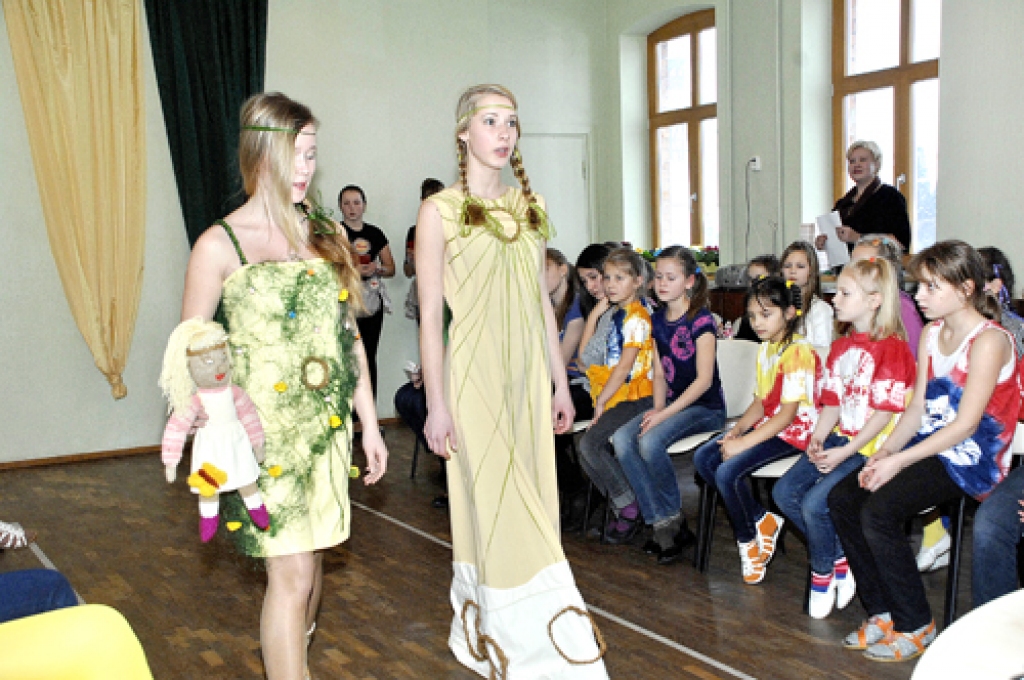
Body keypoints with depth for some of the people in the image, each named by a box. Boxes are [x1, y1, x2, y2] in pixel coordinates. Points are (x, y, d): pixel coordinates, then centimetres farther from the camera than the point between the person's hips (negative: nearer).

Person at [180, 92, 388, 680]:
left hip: (327, 428, 5)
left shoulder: (328, 234, 8)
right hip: (264, 435, -5)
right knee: (292, 573, -6)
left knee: (311, 558, 14)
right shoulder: (221, 245, -7)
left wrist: (369, 423, 12)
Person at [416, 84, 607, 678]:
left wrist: (560, 382, 12)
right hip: (476, 376, -5)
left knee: (532, 505, 9)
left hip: (528, 374, 5)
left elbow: (542, 301, 14)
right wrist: (437, 403, -10)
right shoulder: (441, 210, -5)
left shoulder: (531, 206, 11)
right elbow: (430, 313, -7)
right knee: (495, 507, -1)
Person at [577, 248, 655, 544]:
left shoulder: (637, 317, -11)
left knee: (590, 443, -21)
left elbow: (624, 367, -16)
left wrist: (601, 401, -13)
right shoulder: (614, 315, 17)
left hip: (635, 397, -9)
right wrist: (596, 311, 13)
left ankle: (630, 508, -7)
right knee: (587, 453, -4)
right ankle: (625, 510, 7)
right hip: (615, 398, 9)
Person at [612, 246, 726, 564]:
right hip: (672, 404, 7)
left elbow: (704, 379, -16)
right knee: (621, 439, -18)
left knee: (650, 441, -31)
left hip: (705, 407, -7)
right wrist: (657, 408, -6)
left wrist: (664, 414, -20)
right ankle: (662, 523, -13)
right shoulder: (658, 320, 10)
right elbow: (659, 373, 12)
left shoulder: (701, 320, -12)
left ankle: (674, 518, -7)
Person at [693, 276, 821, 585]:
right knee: (703, 458, -4)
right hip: (767, 425, 10)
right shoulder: (765, 349, 13)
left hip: (794, 432, -10)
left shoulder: (798, 351, -17)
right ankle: (762, 520, 4)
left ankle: (747, 541, -2)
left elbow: (788, 414, -22)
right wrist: (736, 430, -5)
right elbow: (760, 402, 13)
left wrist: (744, 442, -24)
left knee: (728, 472, -25)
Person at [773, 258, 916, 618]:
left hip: (872, 447, -8)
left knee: (815, 503, -22)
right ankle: (840, 558, 7)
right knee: (785, 491, -7)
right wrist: (817, 439, -5)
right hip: (839, 438, 8)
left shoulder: (892, 348, -13)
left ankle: (823, 573, 6)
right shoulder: (841, 347, 14)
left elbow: (885, 413, -17)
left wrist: (845, 453, -21)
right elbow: (832, 404, 12)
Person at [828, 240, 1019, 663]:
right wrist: (884, 452, -6)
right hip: (929, 447, 8)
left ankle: (916, 626, -7)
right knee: (841, 498, -9)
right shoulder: (931, 333, 12)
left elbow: (965, 424, -19)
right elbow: (917, 408, 9)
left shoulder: (989, 341, -14)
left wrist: (899, 461, -21)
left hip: (969, 459, -8)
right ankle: (883, 612, 2)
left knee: (878, 510, -26)